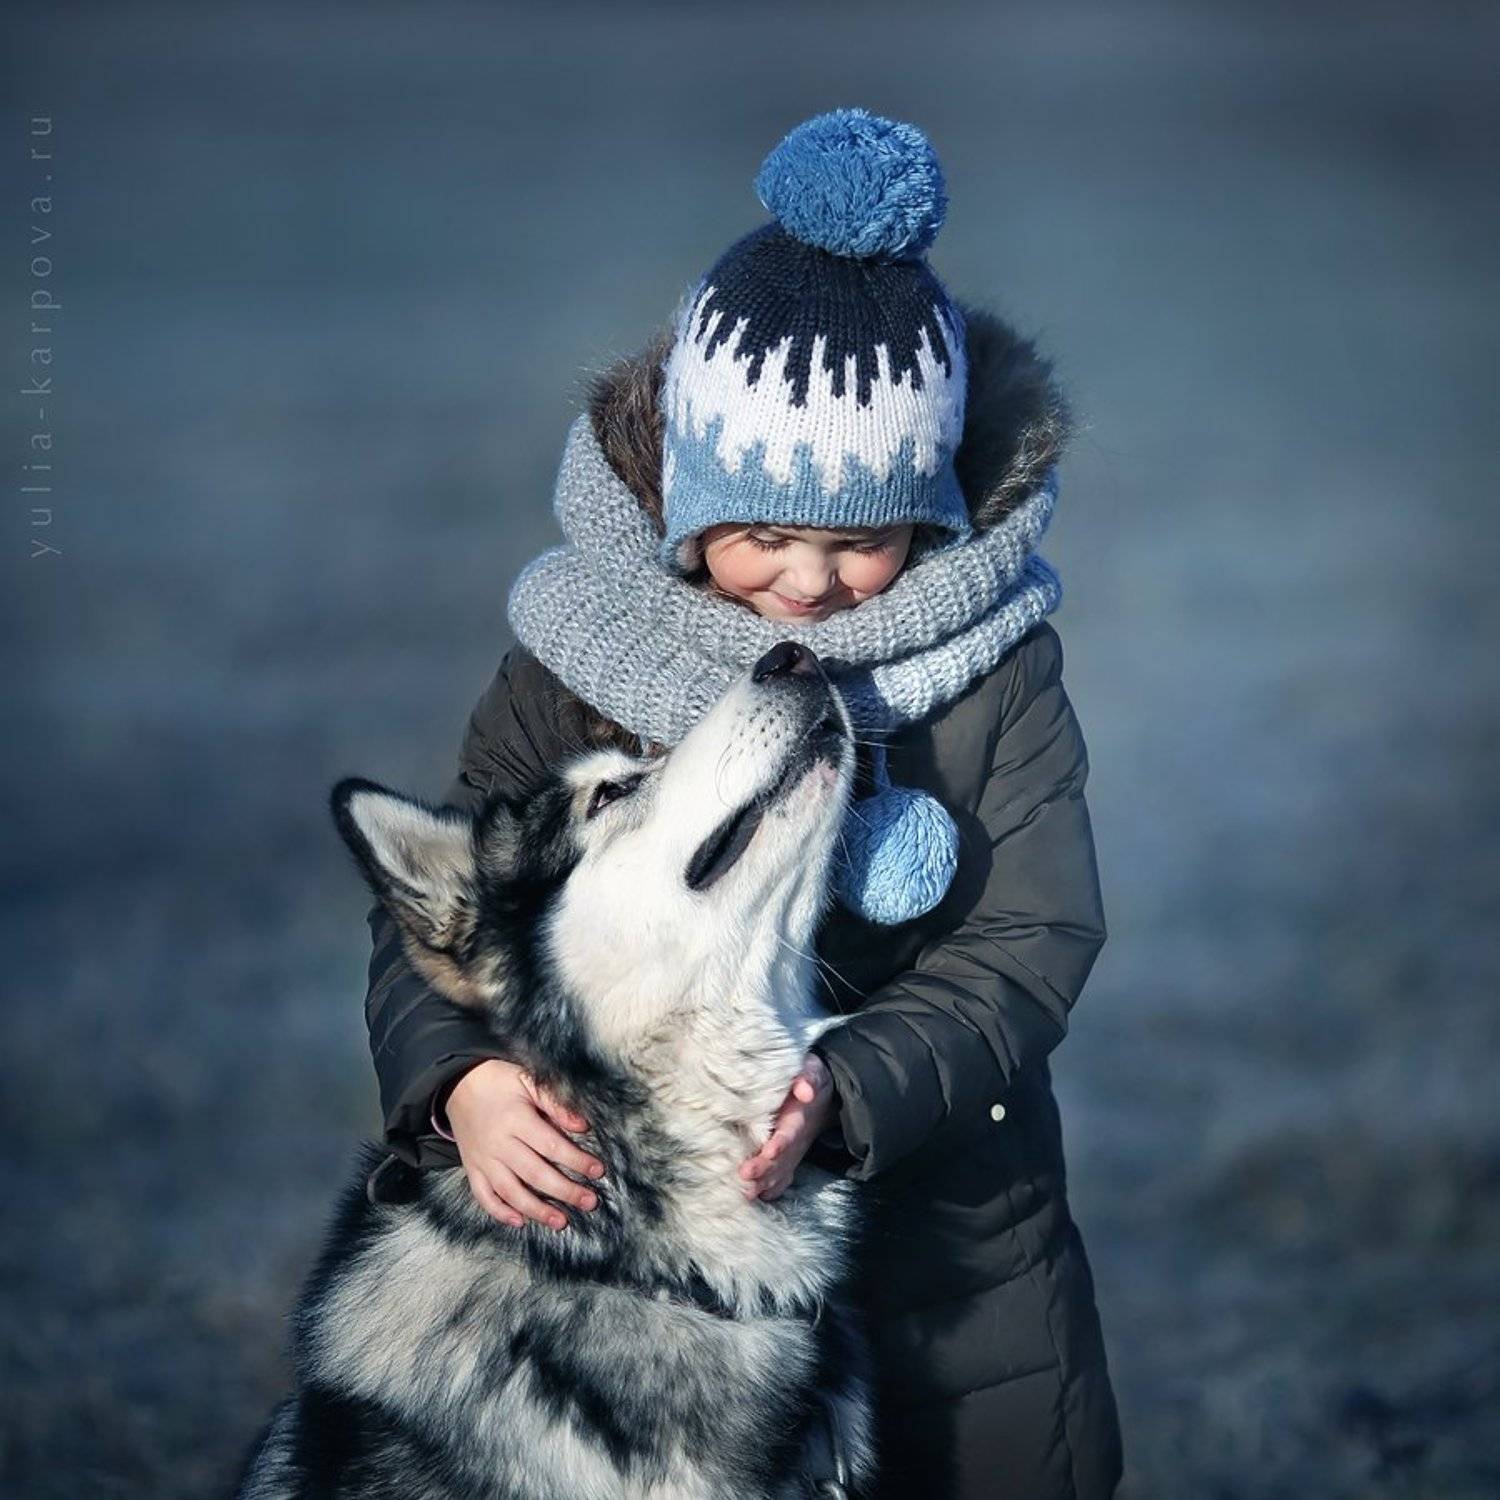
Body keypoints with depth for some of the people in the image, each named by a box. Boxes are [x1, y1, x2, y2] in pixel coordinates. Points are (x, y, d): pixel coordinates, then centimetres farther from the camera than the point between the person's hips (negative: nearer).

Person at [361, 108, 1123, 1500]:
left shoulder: (993, 659, -8)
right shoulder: (582, 653, -8)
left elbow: (1028, 944, -14)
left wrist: (842, 1092, -31)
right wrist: (462, 1079, -31)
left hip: (953, 1253, 1)